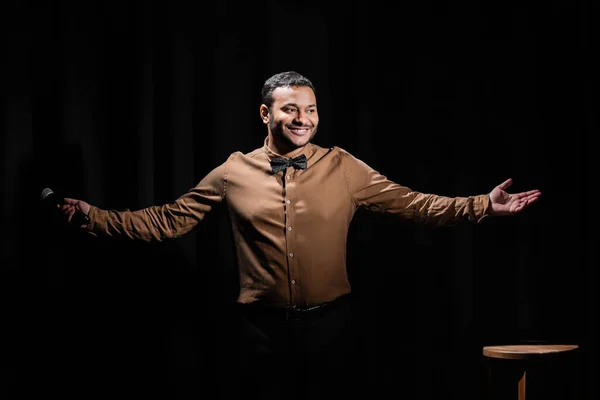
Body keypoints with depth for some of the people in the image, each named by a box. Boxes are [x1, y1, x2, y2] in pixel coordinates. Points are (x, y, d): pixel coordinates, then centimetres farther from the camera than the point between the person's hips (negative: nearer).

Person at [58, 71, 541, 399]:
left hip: (329, 324, 0)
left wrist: (482, 206, -11)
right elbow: (169, 219, 5)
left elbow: (411, 202, -2)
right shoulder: (234, 172, 1)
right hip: (264, 327, 0)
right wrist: (94, 217, 0)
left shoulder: (343, 168, 0)